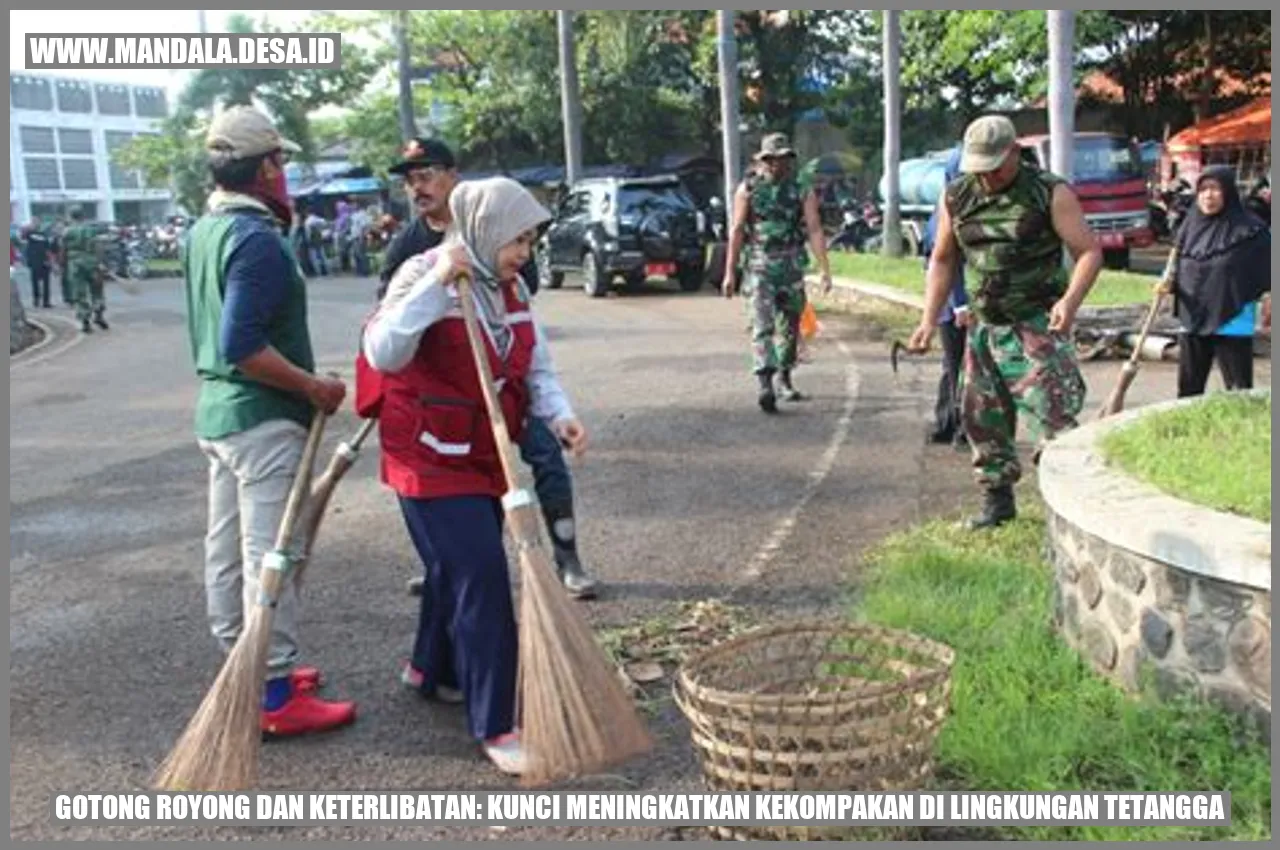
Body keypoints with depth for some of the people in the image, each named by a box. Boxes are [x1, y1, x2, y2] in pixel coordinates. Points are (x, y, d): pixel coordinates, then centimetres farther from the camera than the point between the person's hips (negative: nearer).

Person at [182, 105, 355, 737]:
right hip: (264, 418, -10)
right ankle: (276, 697, 5)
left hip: (216, 411, 10)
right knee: (269, 557, -3)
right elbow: (243, 347, -26)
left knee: (227, 550, 15)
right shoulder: (257, 239, -19)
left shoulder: (204, 231, 10)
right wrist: (313, 387, -17)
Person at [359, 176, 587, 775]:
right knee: (482, 578, -12)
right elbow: (382, 354, -29)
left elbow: (536, 368, 10)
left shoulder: (510, 289, 7)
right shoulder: (425, 275, -15)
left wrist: (558, 414, -9)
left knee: (459, 567, 21)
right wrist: (435, 283, -35)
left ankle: (432, 668, 46)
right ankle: (495, 727, -5)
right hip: (431, 458, -8)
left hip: (485, 456, 8)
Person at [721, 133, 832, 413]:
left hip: (792, 267, 2)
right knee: (763, 325, -13)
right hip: (759, 266, -2)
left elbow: (815, 231, -4)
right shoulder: (748, 189, 3)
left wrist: (825, 270, -14)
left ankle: (784, 379, 29)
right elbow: (737, 231, 1)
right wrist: (730, 272, -4)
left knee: (789, 327, 12)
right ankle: (765, 384, -21)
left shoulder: (803, 191, 4)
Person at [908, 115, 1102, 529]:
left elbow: (1089, 251, -9)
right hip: (986, 324, 5)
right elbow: (942, 259, 14)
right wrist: (929, 320, 8)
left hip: (1039, 322, -5)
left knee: (1054, 413, -13)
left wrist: (1070, 300, -26)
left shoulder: (1050, 193, -8)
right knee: (981, 414, 11)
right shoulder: (957, 197, 6)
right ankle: (997, 499, 25)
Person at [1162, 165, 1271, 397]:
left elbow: (1267, 275, -6)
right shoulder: (1191, 226, 6)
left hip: (1232, 323, -5)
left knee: (1240, 391, 3)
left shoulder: (1250, 229, -9)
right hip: (1192, 321, 5)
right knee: (1189, 389, 14)